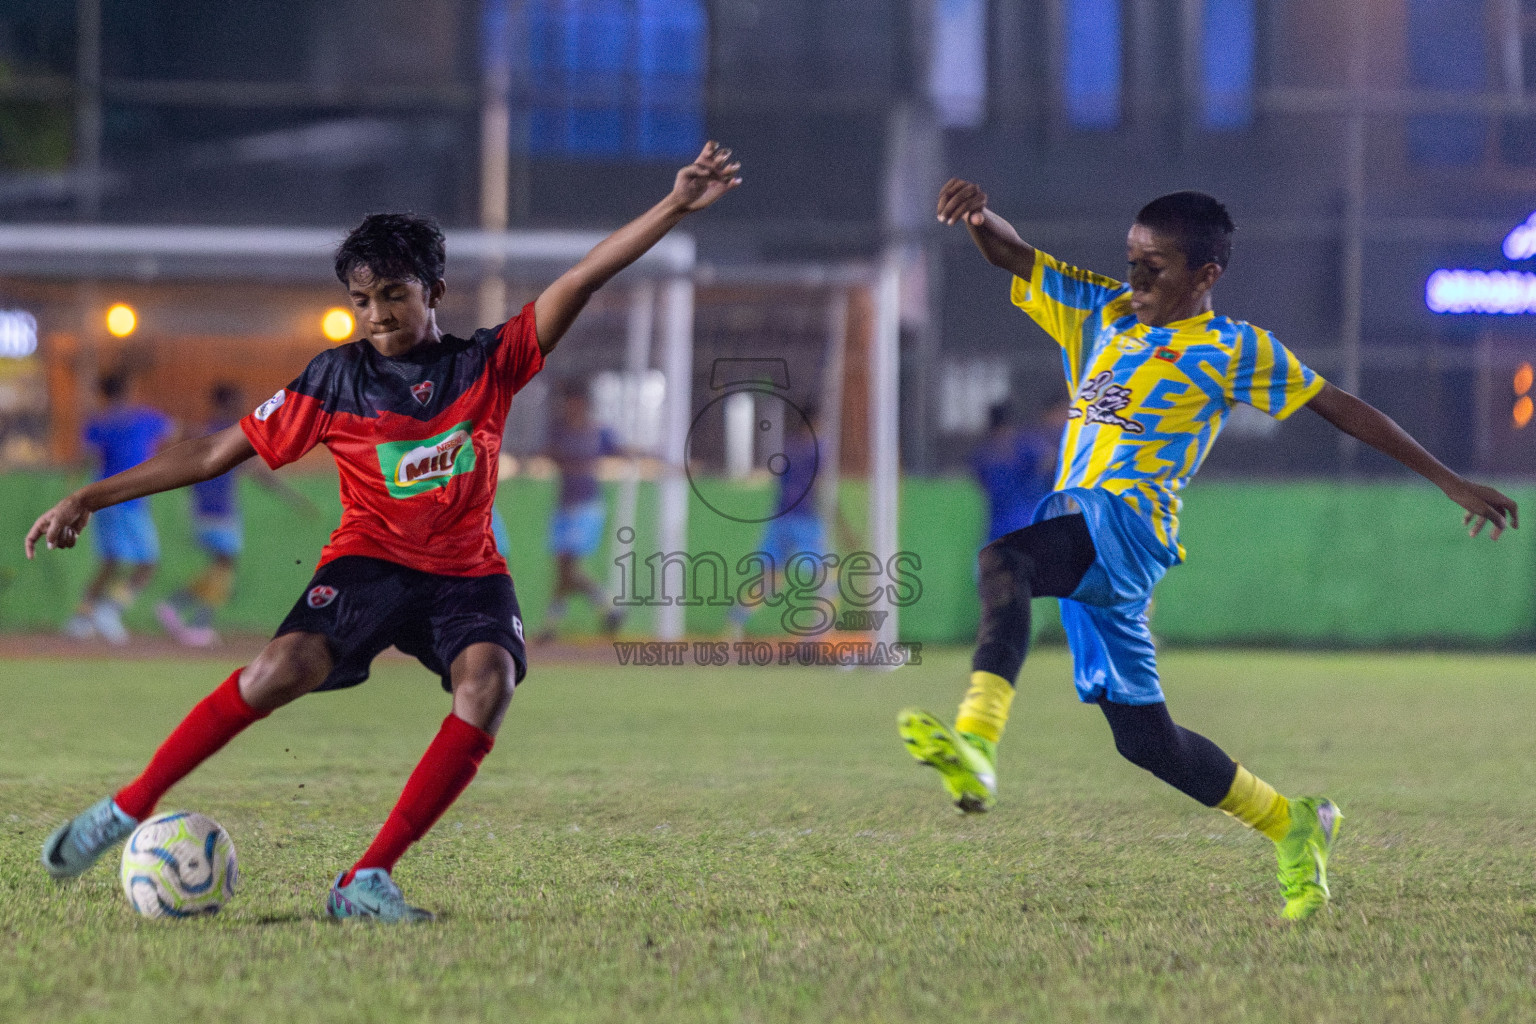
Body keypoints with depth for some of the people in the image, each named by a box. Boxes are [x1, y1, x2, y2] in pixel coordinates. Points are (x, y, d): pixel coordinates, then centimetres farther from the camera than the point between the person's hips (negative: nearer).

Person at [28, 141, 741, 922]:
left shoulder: (489, 363, 4)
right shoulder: (337, 379, 1)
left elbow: (580, 281, -3)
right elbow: (219, 452, 5)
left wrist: (676, 206, -12)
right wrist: (92, 499, 2)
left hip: (467, 573, 2)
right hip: (369, 563, -2)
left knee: (488, 682, -30)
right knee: (285, 666, -30)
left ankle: (368, 880, -28)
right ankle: (126, 811, -18)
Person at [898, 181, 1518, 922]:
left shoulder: (1233, 349, 5)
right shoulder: (1102, 312, 19)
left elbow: (1342, 409, 8)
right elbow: (1010, 255, 13)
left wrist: (1453, 484, 9)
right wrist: (978, 215, -11)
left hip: (1129, 523, -7)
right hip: (1078, 537, 7)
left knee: (1003, 560, -35)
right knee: (1145, 738, 10)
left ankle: (976, 742, -54)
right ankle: (1294, 826, 28)